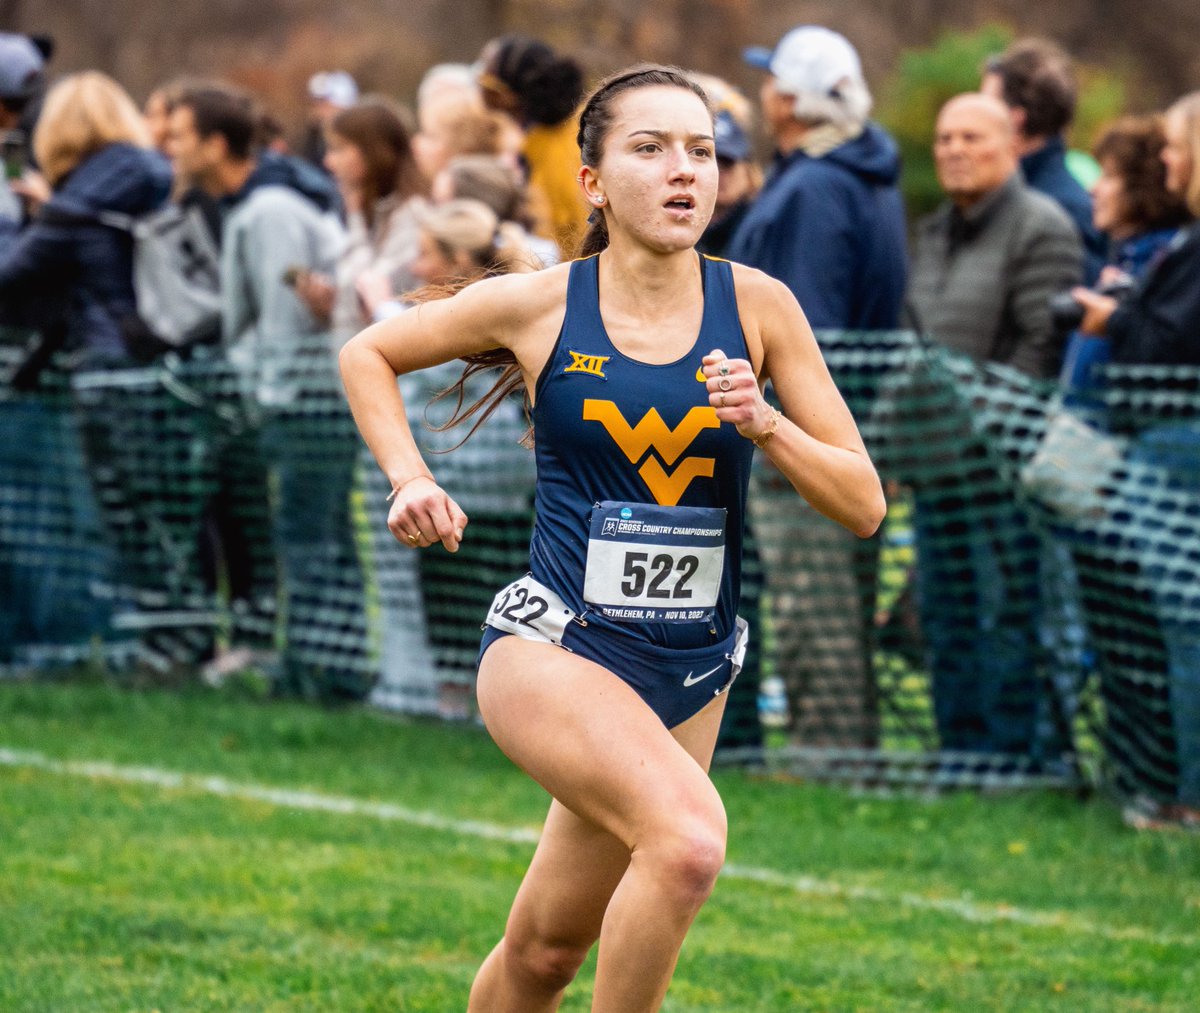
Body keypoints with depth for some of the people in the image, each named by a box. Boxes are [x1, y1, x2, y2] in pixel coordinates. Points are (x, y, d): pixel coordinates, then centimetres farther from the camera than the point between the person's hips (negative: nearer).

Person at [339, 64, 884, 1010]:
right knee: (689, 835, -32)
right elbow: (368, 355, 12)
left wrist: (766, 425, -17)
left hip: (692, 675, 4)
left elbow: (864, 504, 0)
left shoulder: (756, 307, -2)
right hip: (553, 646, -3)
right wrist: (411, 480, -2)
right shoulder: (538, 306, -6)